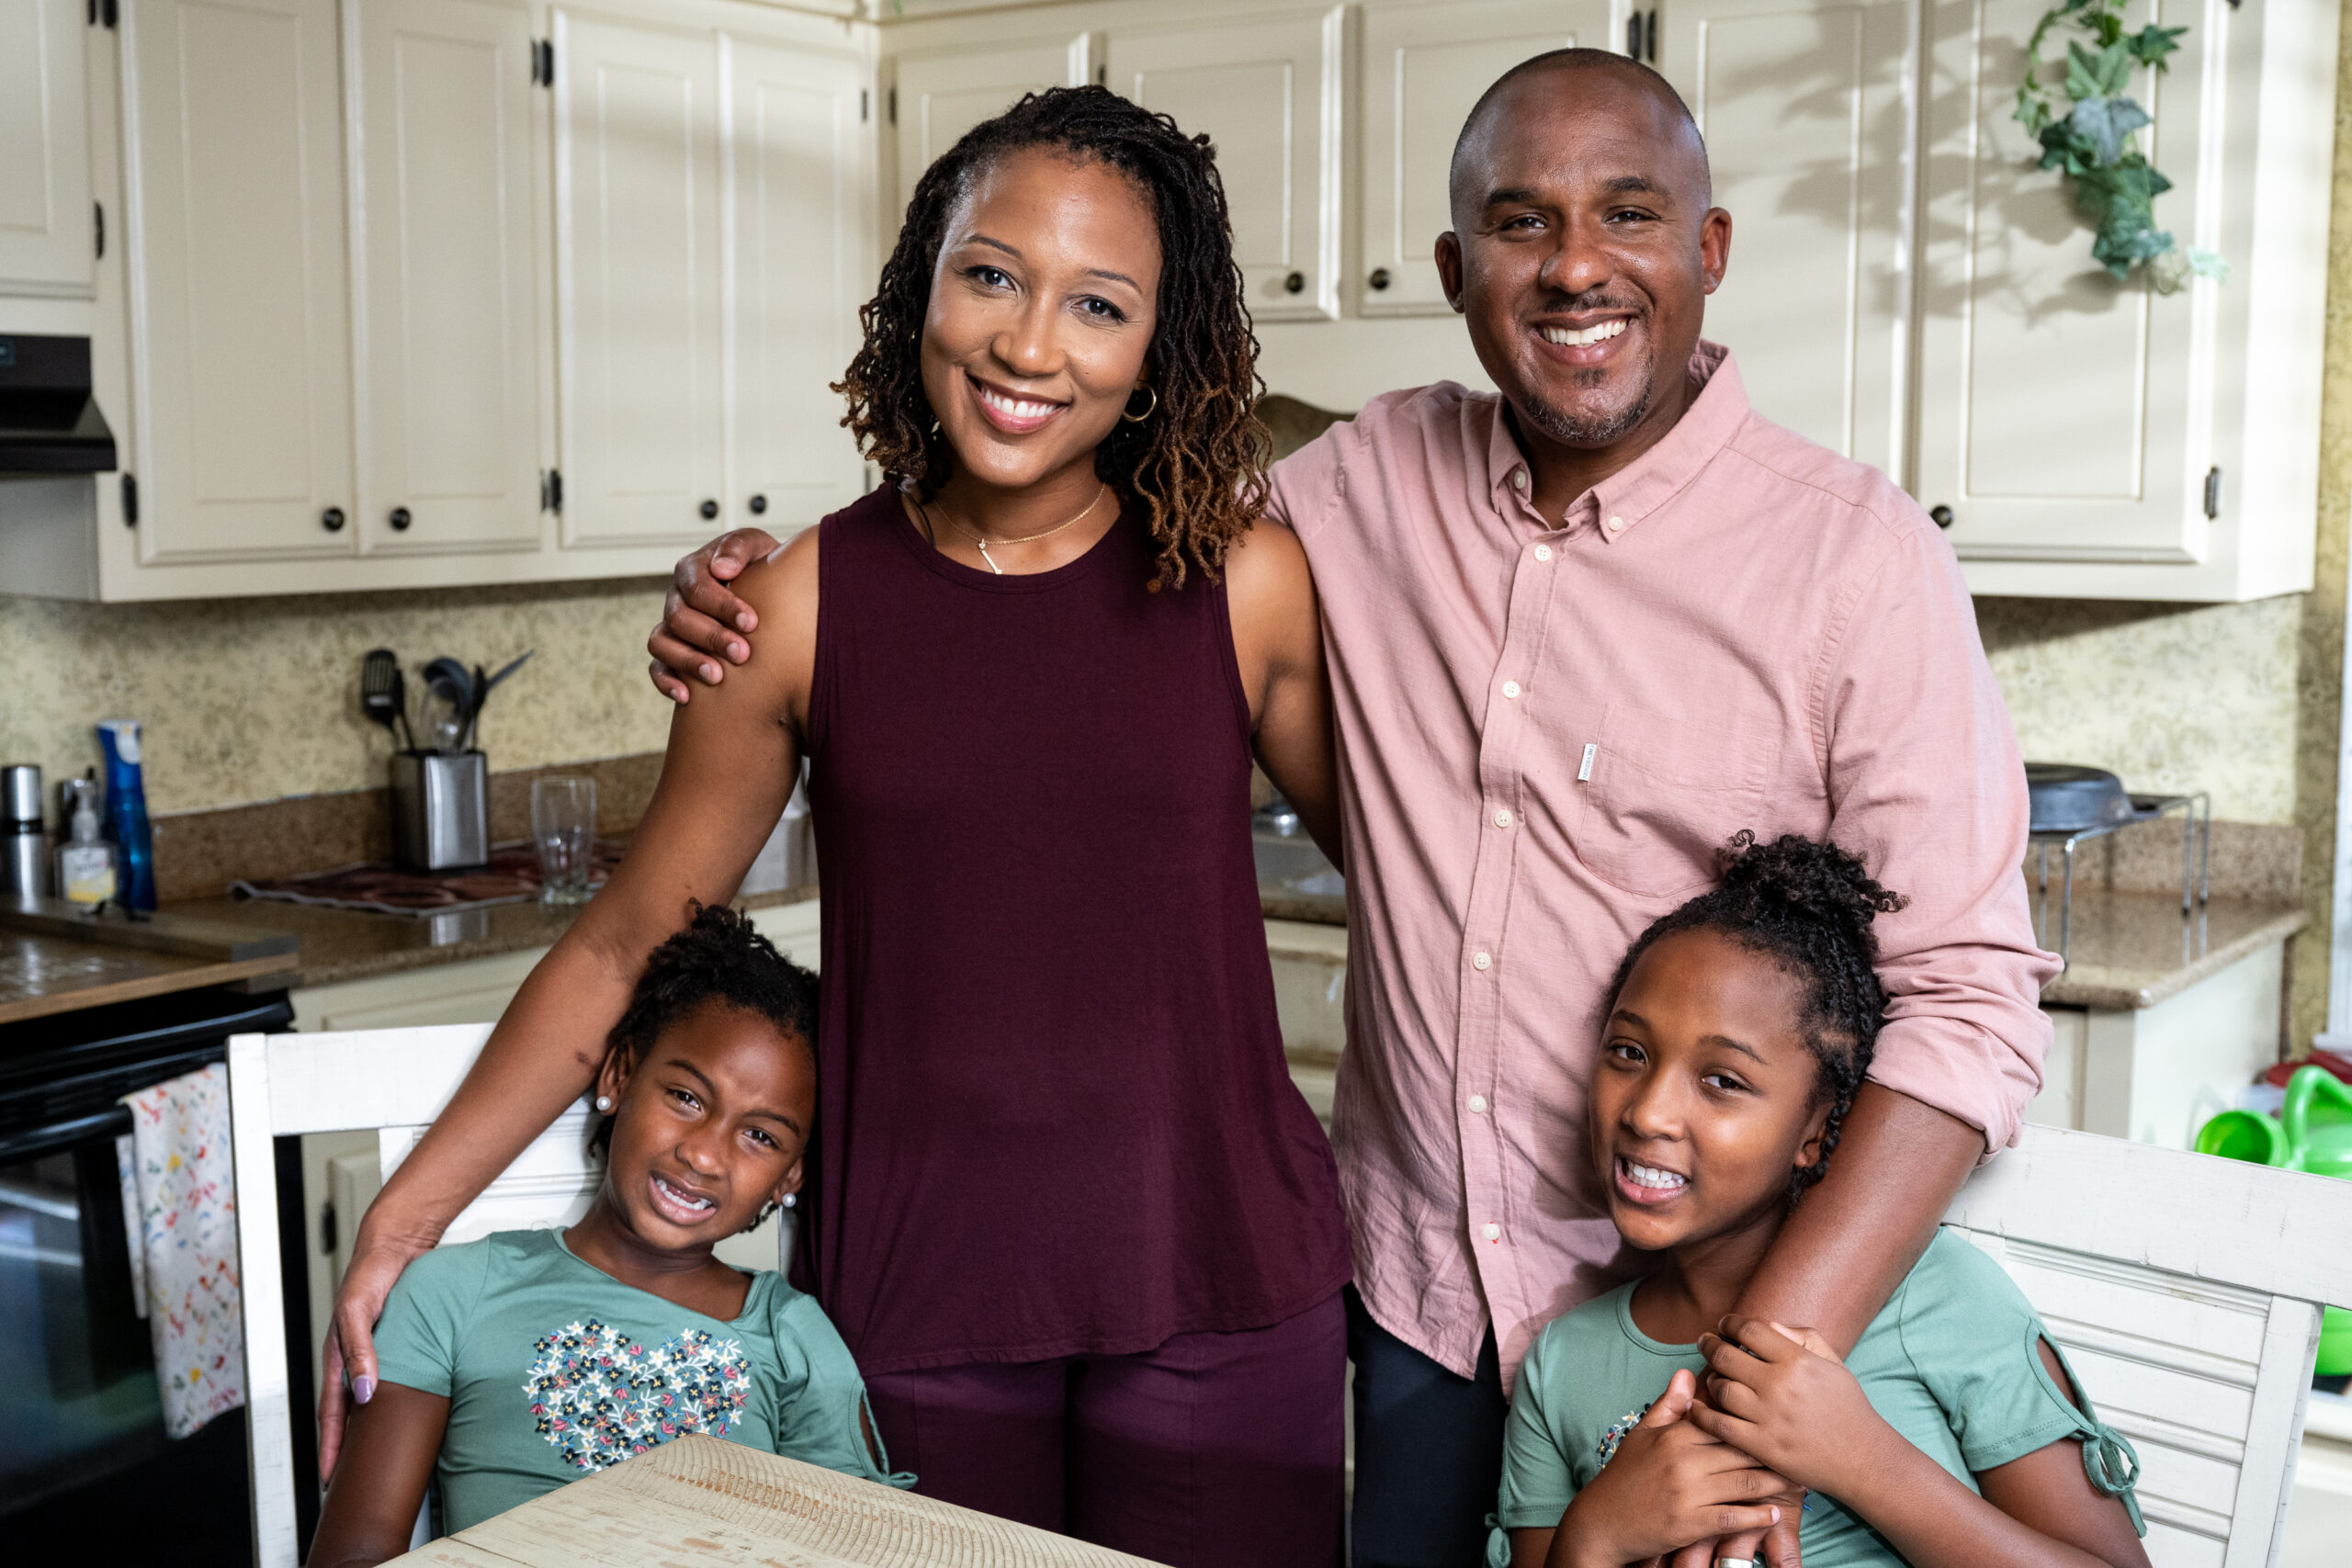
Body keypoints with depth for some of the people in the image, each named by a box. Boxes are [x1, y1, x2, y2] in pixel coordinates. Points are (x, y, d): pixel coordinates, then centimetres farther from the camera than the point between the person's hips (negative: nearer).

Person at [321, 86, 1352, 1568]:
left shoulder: (1248, 584, -4)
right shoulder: (806, 605, -4)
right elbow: (624, 945, 4)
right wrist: (409, 1212, 1)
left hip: (1219, 1276, 0)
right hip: (913, 1276, 0)